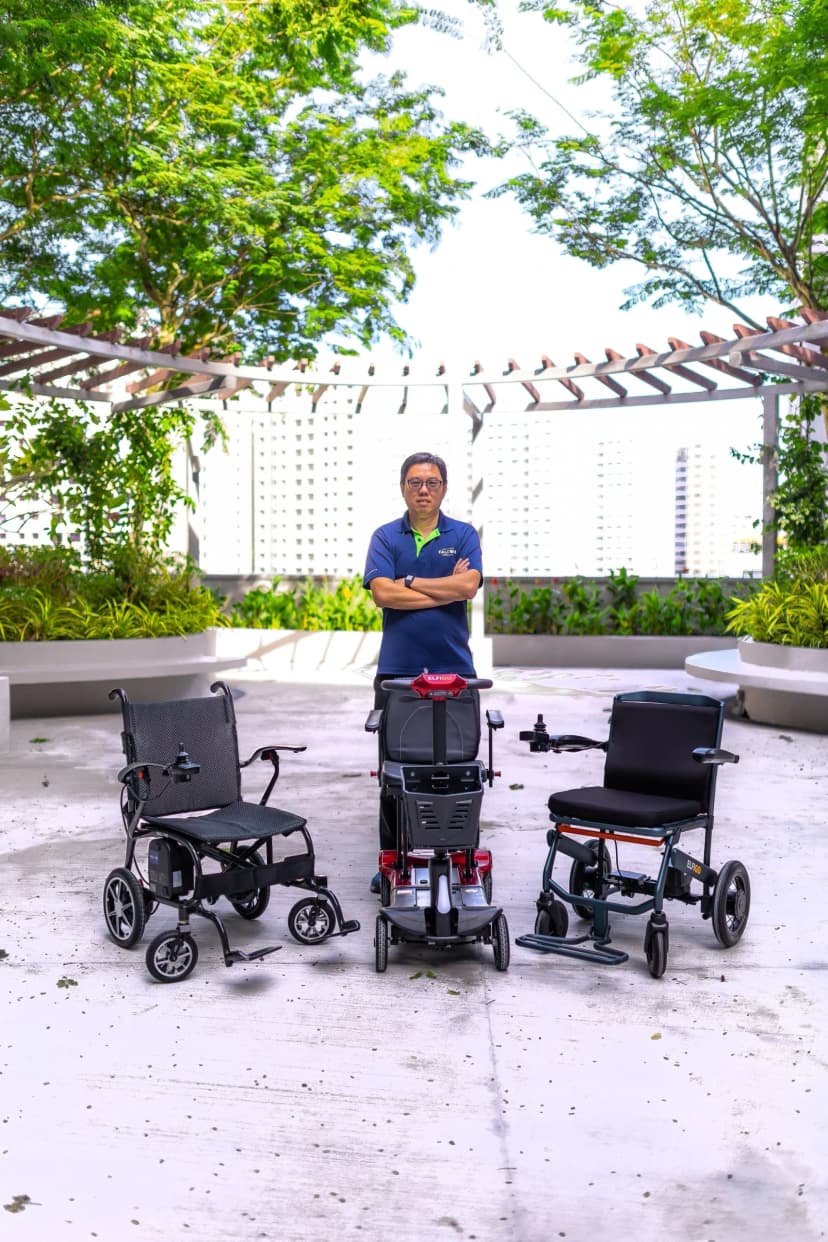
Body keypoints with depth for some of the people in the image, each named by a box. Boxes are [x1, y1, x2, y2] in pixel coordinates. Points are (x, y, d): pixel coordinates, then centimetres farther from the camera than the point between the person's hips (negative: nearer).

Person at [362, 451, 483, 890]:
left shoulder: (463, 535, 6)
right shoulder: (385, 537, 6)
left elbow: (468, 585, -12)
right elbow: (382, 593, -10)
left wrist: (410, 582, -8)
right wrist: (445, 589, -8)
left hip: (453, 668, 0)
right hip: (397, 669, 1)